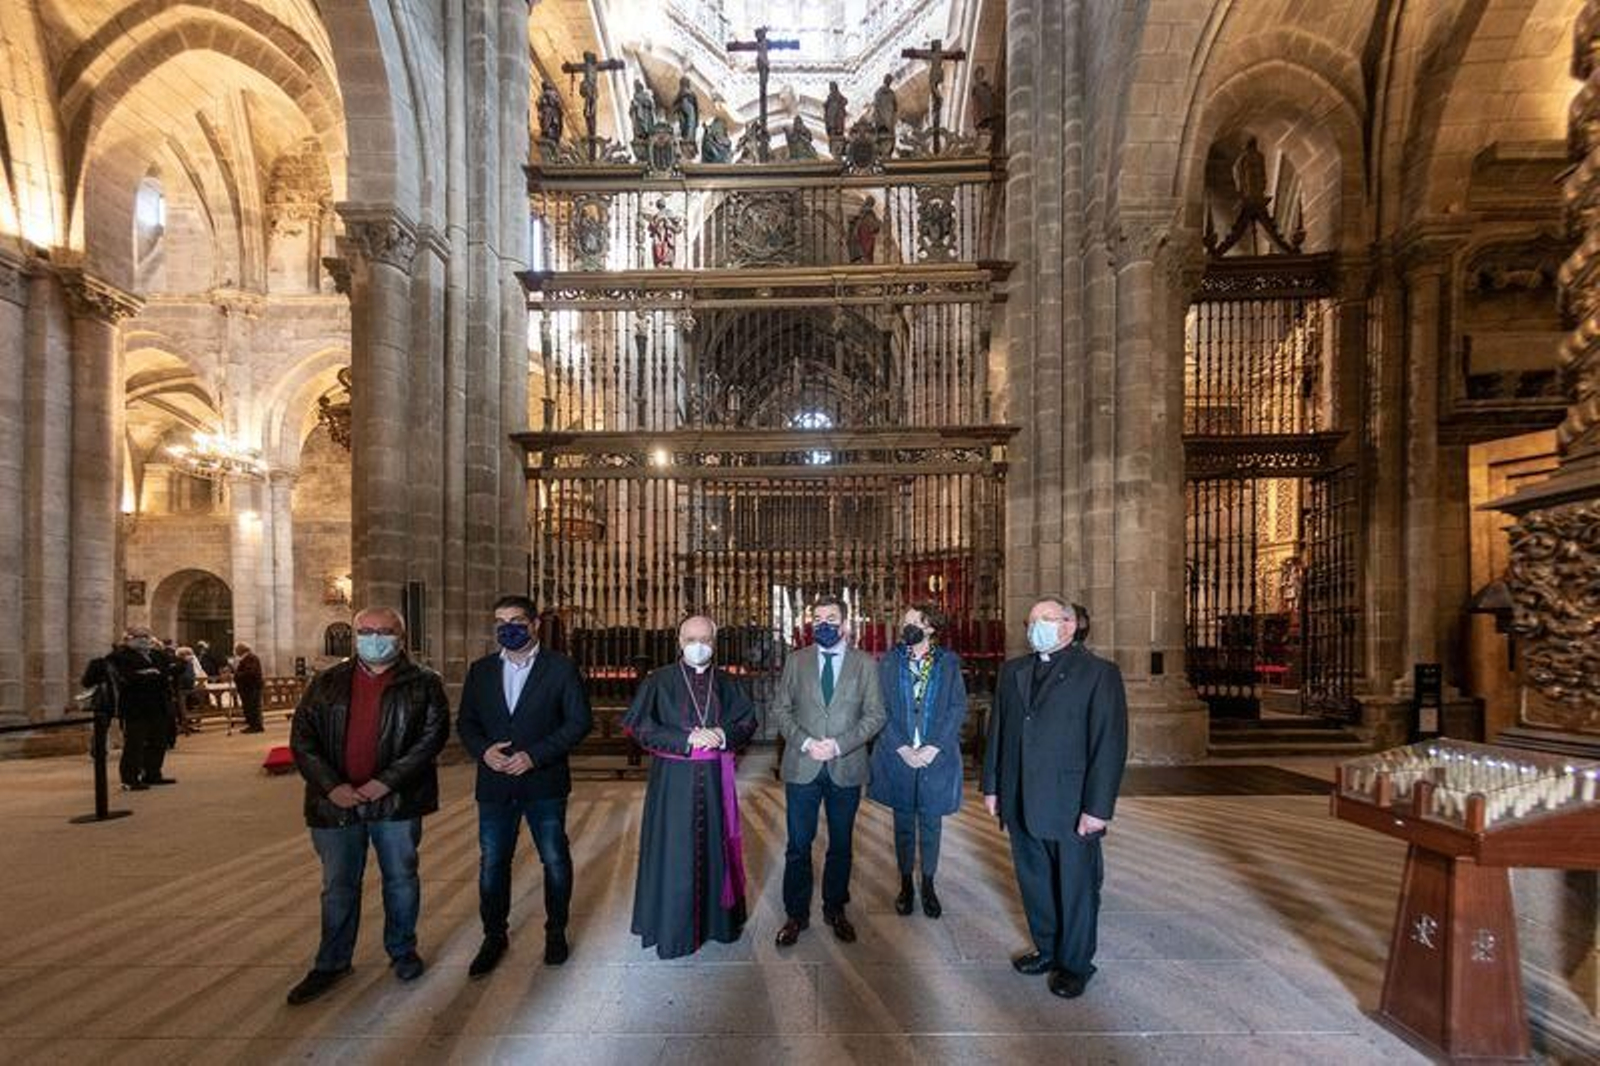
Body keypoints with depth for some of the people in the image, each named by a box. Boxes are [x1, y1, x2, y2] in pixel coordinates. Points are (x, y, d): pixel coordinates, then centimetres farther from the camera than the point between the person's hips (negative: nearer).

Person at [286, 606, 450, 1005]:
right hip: (337, 801, 2)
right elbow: (302, 736, 2)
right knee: (338, 886, 13)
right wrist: (331, 785, -11)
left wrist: (387, 781, -17)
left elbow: (433, 735, -10)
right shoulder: (327, 683, 5)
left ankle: (402, 951, 31)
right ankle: (332, 964, 30)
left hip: (396, 801, -2)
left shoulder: (423, 683, -3)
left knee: (401, 879, 12)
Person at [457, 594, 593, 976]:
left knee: (555, 861, 9)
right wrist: (483, 750, -11)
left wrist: (535, 755, -16)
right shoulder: (481, 670, 7)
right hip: (494, 784, 3)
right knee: (492, 864, 9)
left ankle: (556, 932, 29)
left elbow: (580, 721, -9)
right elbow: (465, 722, 10)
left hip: (544, 783, -3)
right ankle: (494, 936, 29)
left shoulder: (561, 668, -5)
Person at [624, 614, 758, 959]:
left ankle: (719, 918, 24)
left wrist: (723, 735, -12)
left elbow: (748, 721, 9)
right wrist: (686, 740, -15)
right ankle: (673, 929, 14)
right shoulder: (660, 681, -2)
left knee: (715, 846, 9)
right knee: (674, 851, 1)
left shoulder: (726, 684, 7)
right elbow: (638, 725, -9)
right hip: (673, 778, -3)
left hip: (715, 778, 3)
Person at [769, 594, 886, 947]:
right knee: (799, 845, 6)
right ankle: (796, 914, 21)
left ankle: (835, 909, 30)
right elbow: (780, 709, 3)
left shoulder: (865, 664, 1)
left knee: (841, 845, 13)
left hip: (846, 769, 0)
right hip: (802, 768, 0)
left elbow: (875, 715, -2)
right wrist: (805, 742, -12)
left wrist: (839, 744, -14)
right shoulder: (796, 661, 5)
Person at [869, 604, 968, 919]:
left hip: (936, 756, 0)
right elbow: (882, 709, -2)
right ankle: (906, 885, 25)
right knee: (903, 822, 10)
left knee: (931, 822, 9)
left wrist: (933, 747, -12)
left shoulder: (949, 662, -1)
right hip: (898, 756, 1)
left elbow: (958, 708, -3)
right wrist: (902, 748, -11)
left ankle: (928, 885, 25)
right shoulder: (889, 662, 1)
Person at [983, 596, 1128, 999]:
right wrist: (992, 785, 9)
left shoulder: (1099, 672, -8)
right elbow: (997, 730, 11)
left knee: (1075, 887, 10)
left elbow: (1110, 743, -12)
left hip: (1071, 807, -5)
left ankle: (1074, 963, 29)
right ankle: (1047, 949, 36)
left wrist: (1098, 807, -15)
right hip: (1021, 804, 5)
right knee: (1034, 883, 17)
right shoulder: (1012, 671, 9)